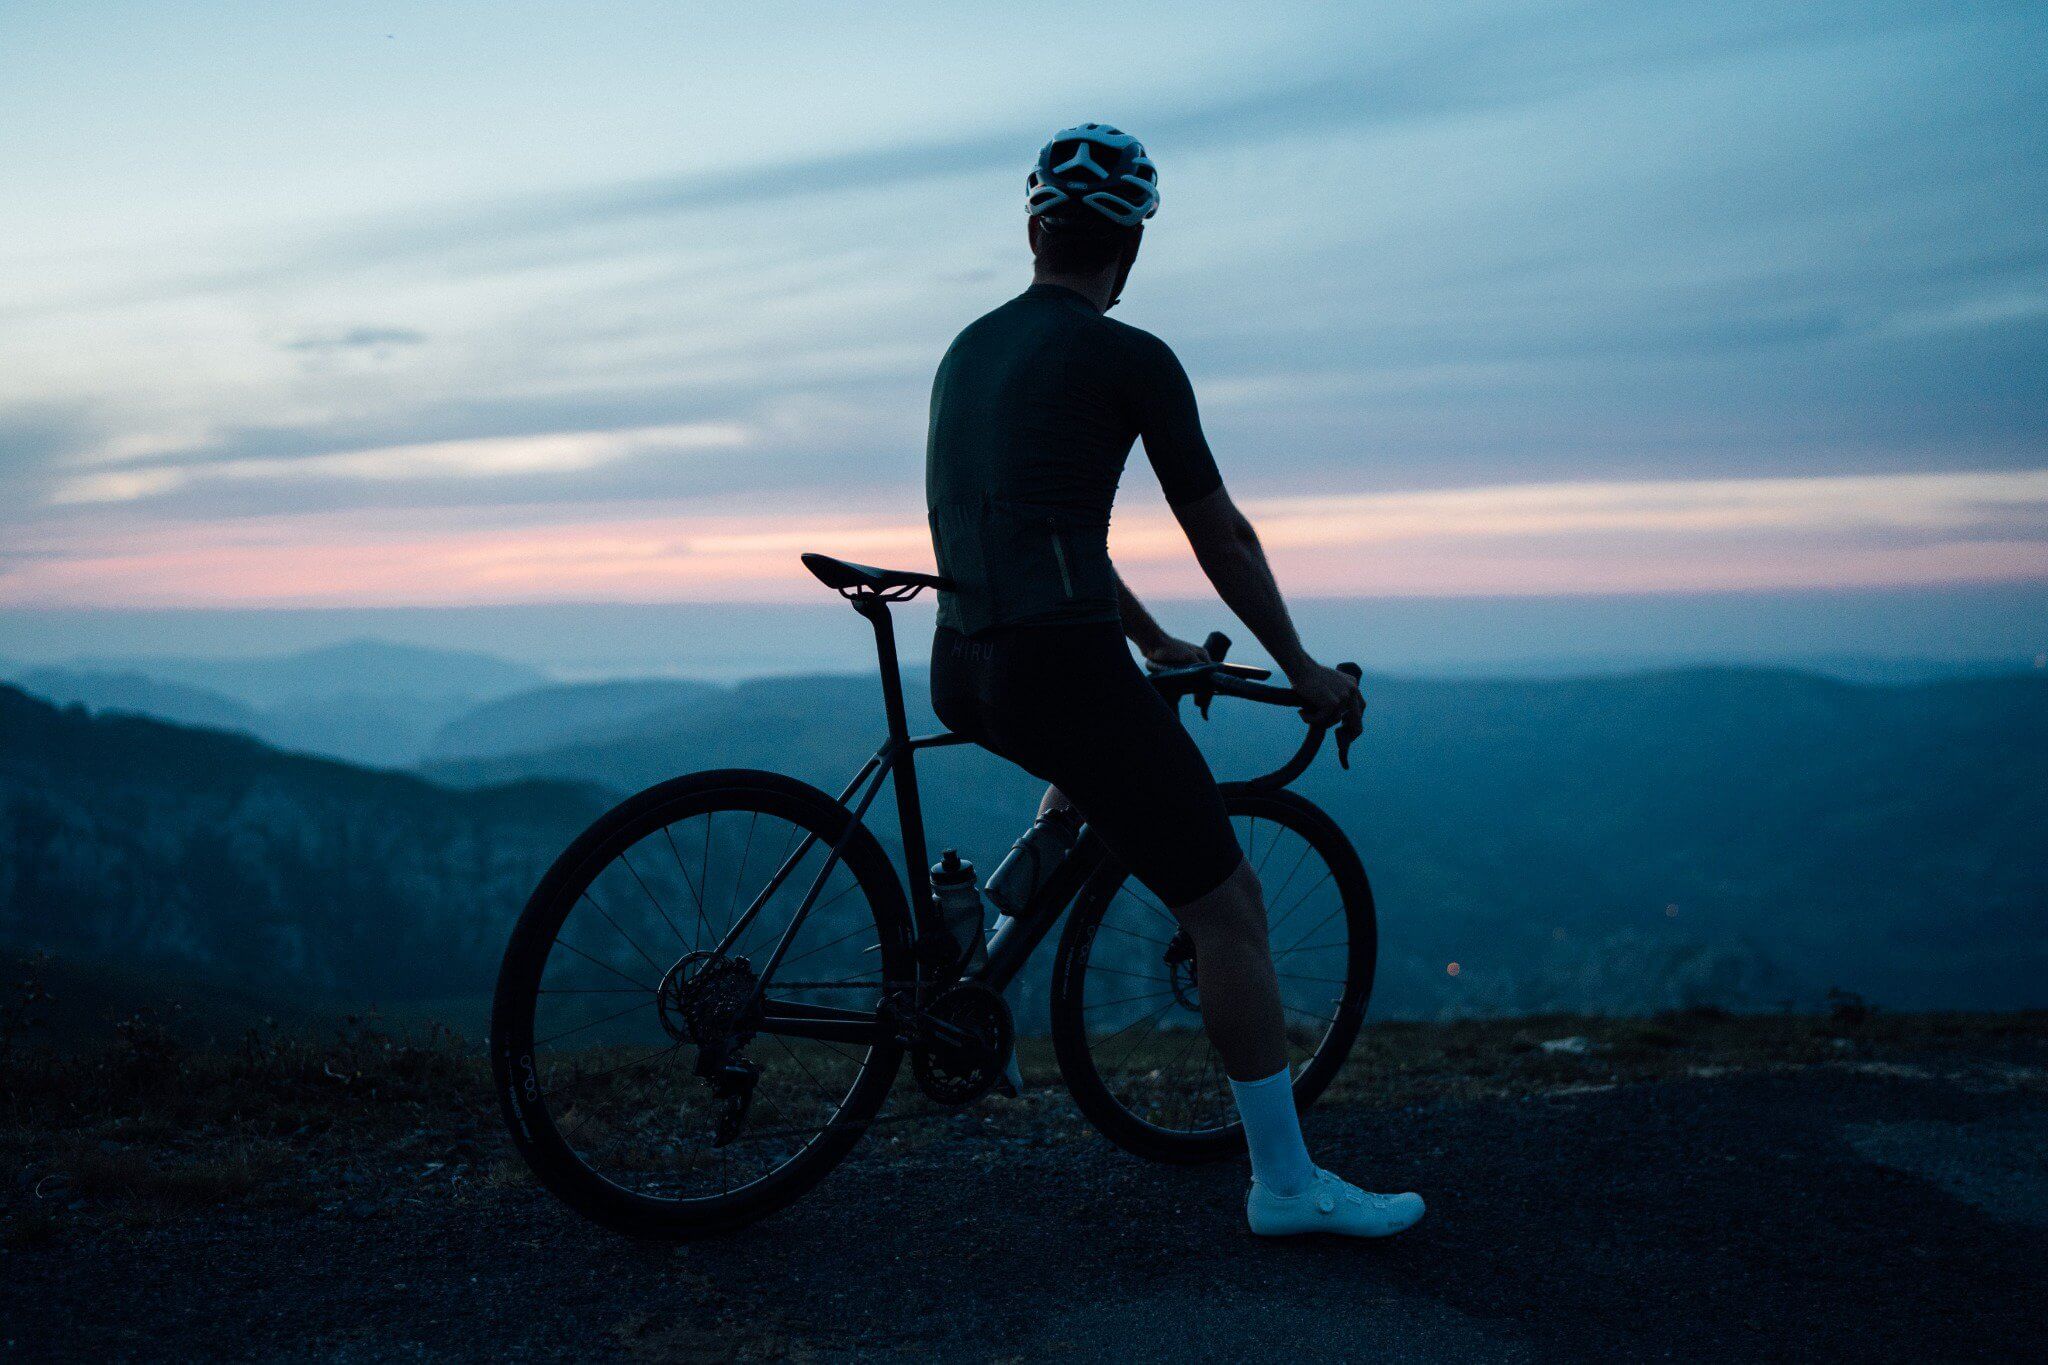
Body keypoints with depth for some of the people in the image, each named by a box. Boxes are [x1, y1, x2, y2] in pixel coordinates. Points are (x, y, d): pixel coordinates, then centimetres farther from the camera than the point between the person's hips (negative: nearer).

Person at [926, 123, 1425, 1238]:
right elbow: (1222, 539, 5)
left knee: (1103, 744, 40)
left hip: (960, 674, 8)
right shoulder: (1129, 359, -2)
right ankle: (1287, 1181, 8)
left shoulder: (969, 349, 19)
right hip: (1059, 664, -8)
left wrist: (1151, 641, 39)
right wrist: (1304, 672, 18)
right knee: (1229, 909, 2)